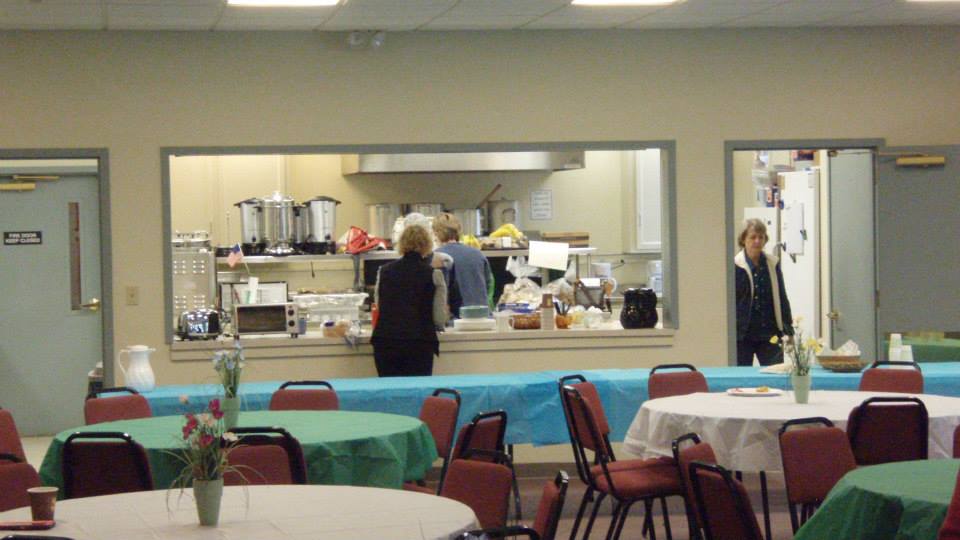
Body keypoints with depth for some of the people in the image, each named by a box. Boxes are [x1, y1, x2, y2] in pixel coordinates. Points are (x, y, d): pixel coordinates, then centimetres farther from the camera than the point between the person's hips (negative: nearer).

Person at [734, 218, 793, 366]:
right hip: (742, 335, -3)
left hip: (770, 335, 3)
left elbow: (782, 298, 14)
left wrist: (788, 330, 12)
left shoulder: (773, 264, 7)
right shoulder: (735, 266, -4)